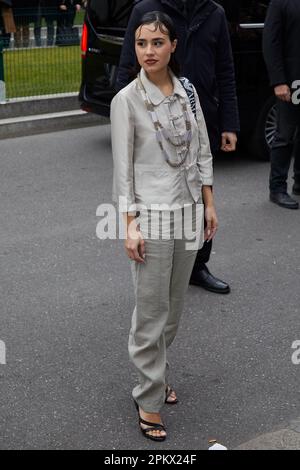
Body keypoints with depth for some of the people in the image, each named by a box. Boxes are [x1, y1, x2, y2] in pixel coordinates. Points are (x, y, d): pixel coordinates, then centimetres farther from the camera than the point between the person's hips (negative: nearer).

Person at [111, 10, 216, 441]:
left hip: (189, 211, 5)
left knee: (174, 306, 14)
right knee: (151, 312, 0)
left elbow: (202, 152, 11)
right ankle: (149, 401, 12)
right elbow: (123, 167, -9)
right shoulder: (127, 99, -9)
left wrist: (209, 205, 8)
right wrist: (130, 224, -13)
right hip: (152, 215, -5)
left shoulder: (188, 91, 5)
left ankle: (155, 375, 32)